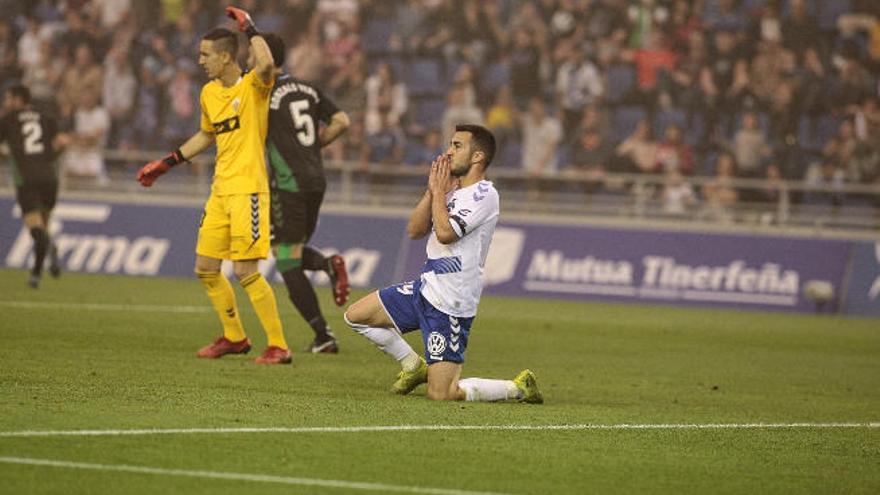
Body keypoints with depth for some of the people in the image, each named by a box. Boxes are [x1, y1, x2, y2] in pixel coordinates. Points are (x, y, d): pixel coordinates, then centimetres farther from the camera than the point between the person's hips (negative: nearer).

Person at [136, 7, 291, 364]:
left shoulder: (253, 86, -10)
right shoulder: (209, 93, 12)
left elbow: (266, 65, -35)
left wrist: (249, 28, -21)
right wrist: (167, 163, 27)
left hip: (247, 190, -8)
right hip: (220, 191, 8)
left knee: (245, 271, -12)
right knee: (205, 269, 10)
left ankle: (279, 347, -4)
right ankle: (234, 337, 26)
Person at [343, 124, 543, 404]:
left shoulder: (483, 194, -15)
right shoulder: (453, 190, 13)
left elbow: (445, 232, -27)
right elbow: (415, 231, 9)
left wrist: (439, 192, -12)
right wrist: (432, 190, -2)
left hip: (450, 305, -9)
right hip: (426, 288, 9)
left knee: (441, 395, -12)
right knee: (355, 316, 13)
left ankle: (518, 388, 7)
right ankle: (415, 368, 25)